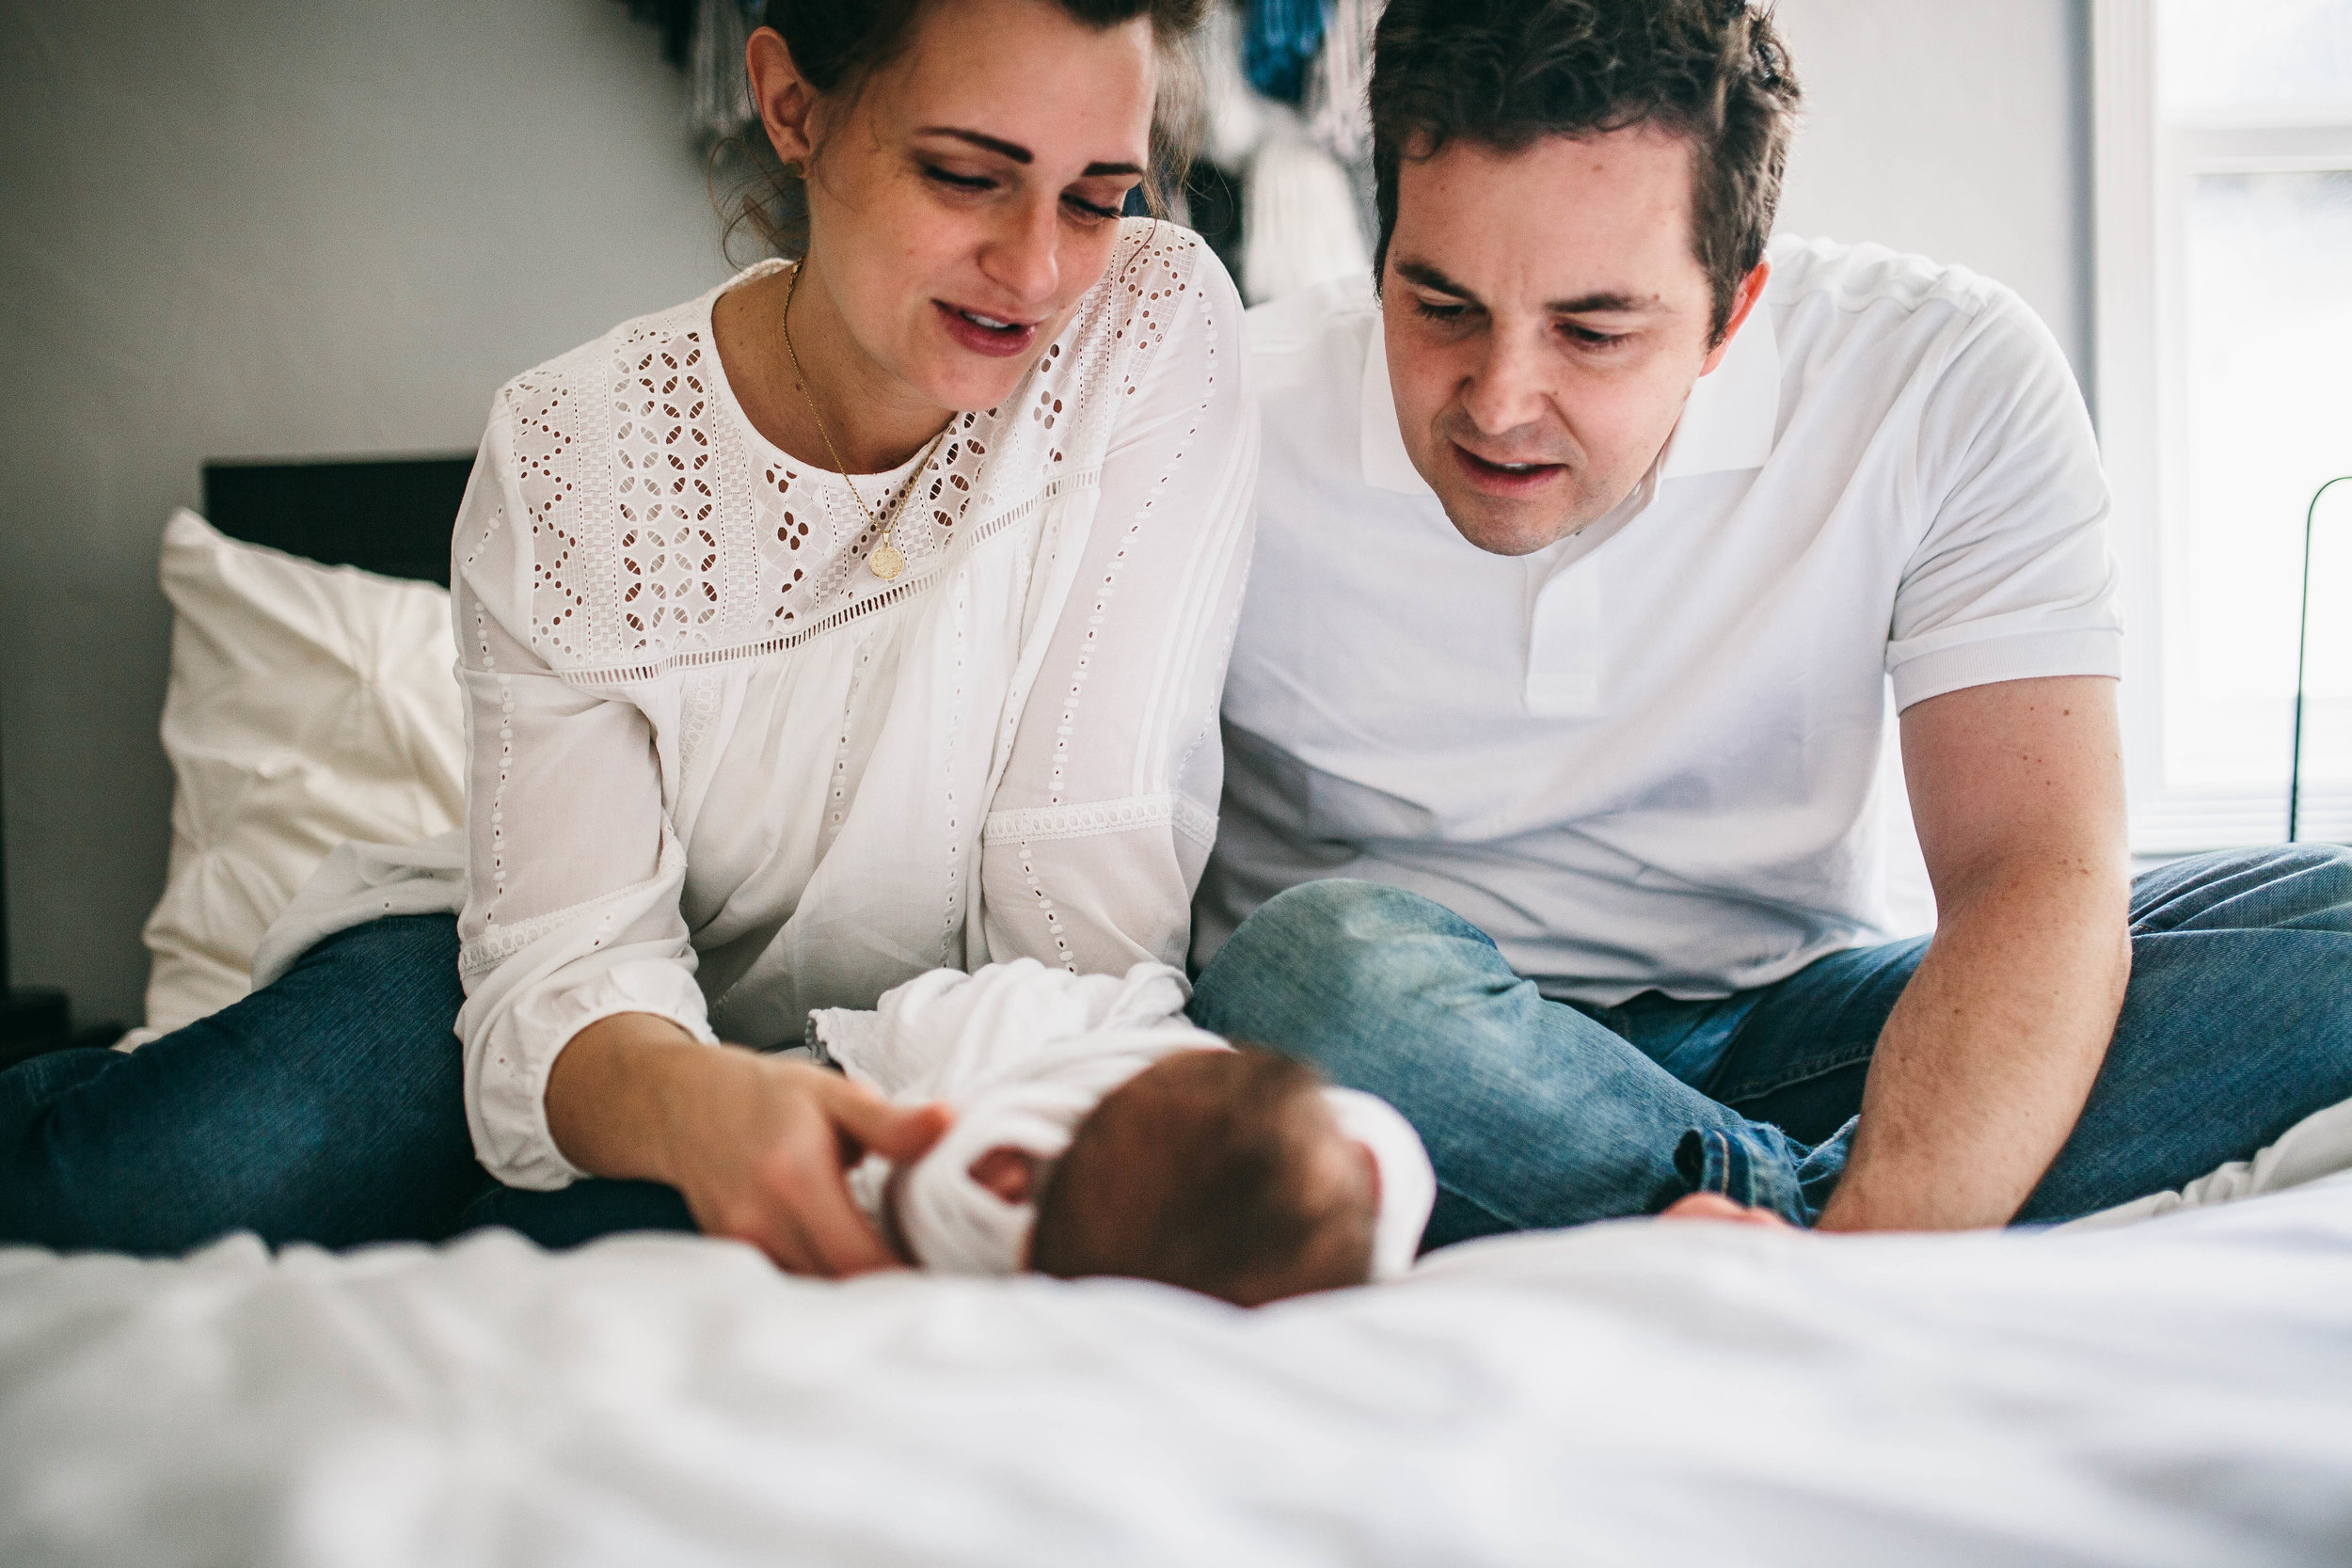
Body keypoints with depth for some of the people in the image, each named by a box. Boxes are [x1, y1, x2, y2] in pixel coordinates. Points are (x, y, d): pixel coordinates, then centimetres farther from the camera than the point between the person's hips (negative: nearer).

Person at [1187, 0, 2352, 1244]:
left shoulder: (1944, 382, -12)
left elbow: (2035, 875, -19)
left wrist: (1859, 1259, -37)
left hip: (1786, 1025, 2)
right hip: (1376, 1059, -1)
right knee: (1325, 961, -37)